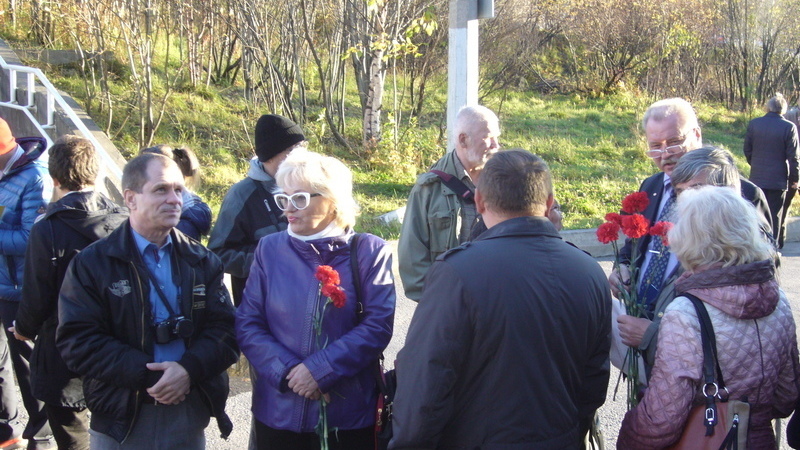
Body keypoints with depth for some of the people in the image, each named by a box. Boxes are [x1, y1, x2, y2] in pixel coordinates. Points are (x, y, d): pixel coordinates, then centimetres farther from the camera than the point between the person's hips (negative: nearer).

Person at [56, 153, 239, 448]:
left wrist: (190, 369, -18)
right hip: (121, 421, -3)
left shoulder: (202, 262, 8)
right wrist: (148, 376, -19)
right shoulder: (91, 264, -2)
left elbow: (225, 330, 1)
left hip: (191, 414, 3)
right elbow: (77, 340, -11)